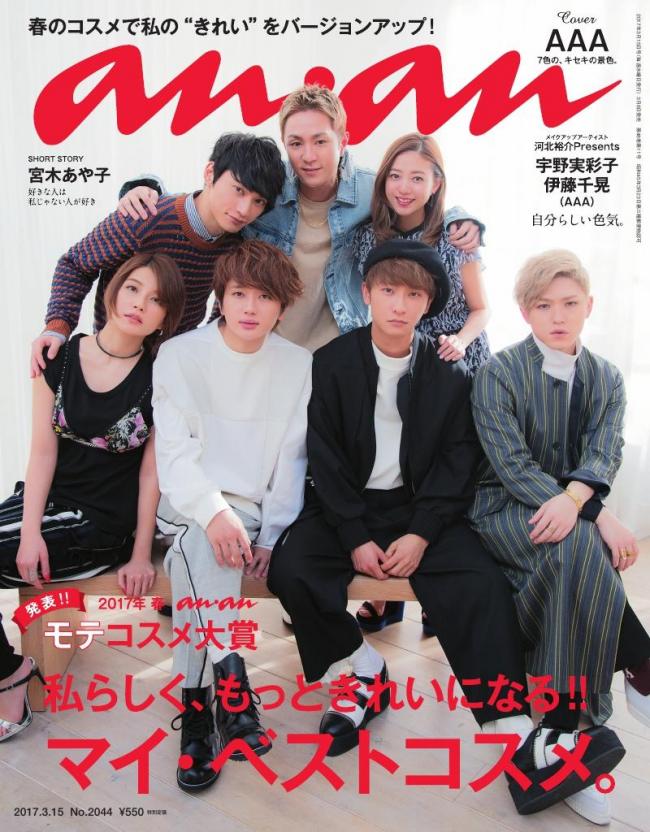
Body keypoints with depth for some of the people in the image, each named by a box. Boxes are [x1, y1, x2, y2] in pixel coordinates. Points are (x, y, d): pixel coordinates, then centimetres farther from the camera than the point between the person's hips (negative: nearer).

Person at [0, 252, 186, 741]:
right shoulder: (60, 359, 3)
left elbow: (151, 471, -6)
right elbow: (44, 450, -2)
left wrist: (140, 554, -8)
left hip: (103, 525, -4)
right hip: (45, 500, 4)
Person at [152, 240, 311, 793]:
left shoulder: (299, 365, 4)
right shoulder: (180, 355, -1)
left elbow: (292, 458, 2)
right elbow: (174, 453, -8)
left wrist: (271, 534, -10)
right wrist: (215, 512, -26)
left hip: (256, 509, 1)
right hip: (192, 502, -1)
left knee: (198, 551, -30)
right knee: (202, 540, -34)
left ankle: (197, 701, -28)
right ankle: (227, 680, -36)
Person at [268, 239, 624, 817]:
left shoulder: (449, 373, 2)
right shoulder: (332, 363, -1)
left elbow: (458, 464, -1)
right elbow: (326, 460, -4)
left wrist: (421, 535, -15)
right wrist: (356, 539, -14)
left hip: (421, 510, 0)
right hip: (347, 508, 0)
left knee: (483, 586, -25)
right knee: (290, 569, -26)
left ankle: (518, 740, -23)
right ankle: (365, 671, -2)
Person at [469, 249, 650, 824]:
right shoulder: (498, 374, -5)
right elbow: (512, 464, -15)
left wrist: (573, 498, -32)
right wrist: (600, 518, -24)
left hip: (574, 514, 4)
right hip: (505, 512, -3)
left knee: (572, 552, -32)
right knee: (576, 546, -35)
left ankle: (563, 724, -24)